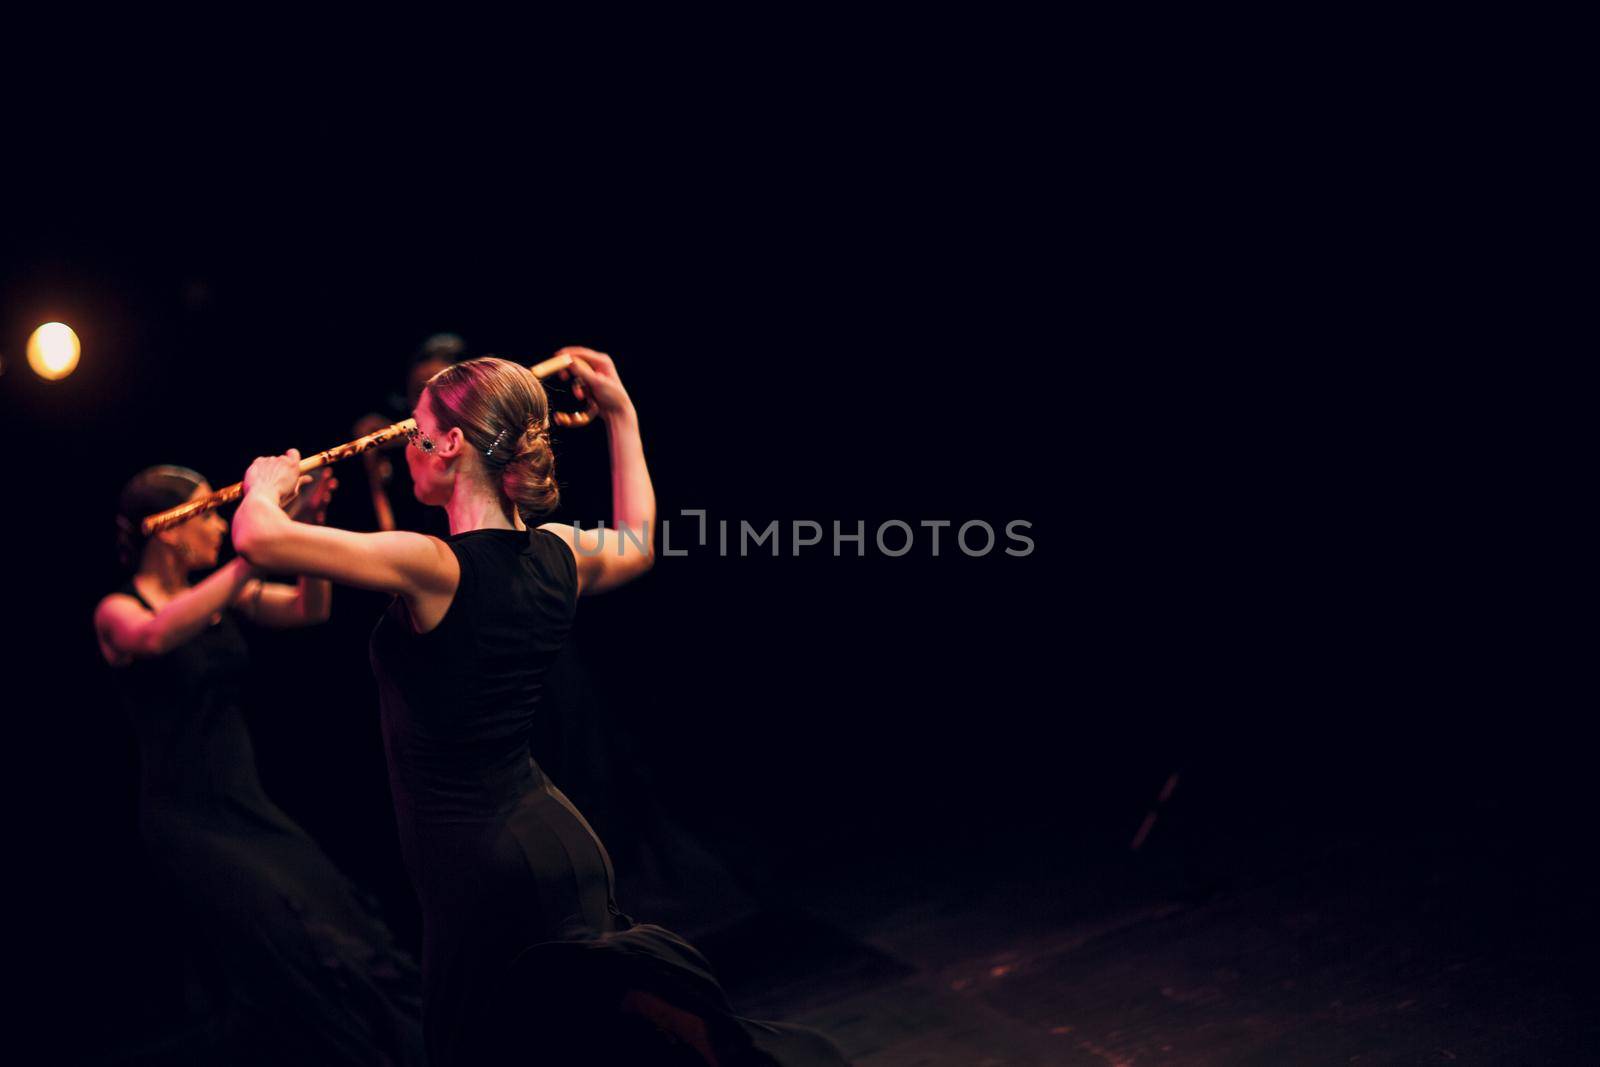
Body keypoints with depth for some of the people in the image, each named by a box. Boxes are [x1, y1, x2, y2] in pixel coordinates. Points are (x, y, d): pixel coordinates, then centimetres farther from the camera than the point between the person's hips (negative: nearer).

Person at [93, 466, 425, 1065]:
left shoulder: (222, 598, 9)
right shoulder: (119, 611, -8)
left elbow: (310, 610, -3)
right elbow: (157, 636, -33)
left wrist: (308, 524, -18)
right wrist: (256, 551, -39)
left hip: (249, 805, 6)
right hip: (189, 819, -6)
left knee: (356, 947, 1)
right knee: (300, 968, -13)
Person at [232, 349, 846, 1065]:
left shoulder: (436, 569, -20)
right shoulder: (561, 556, 0)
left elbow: (259, 536, -21)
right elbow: (637, 545, 24)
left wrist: (267, 484, 2)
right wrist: (620, 414, 29)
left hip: (481, 865, -7)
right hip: (555, 839, 7)